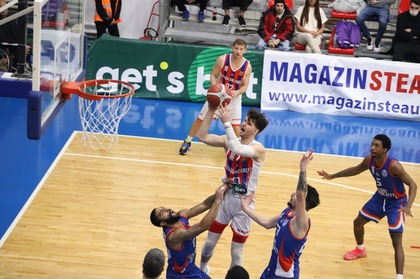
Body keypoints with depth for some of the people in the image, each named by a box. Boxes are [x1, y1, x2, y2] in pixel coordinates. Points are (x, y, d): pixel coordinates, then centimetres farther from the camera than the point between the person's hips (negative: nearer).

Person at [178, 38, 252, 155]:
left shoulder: (247, 66, -15)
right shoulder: (222, 59, -17)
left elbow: (245, 86, -9)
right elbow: (213, 75, -8)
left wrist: (237, 92, -30)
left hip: (234, 97, 0)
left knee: (235, 126, -8)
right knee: (200, 119, 7)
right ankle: (187, 142, 25)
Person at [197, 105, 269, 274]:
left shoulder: (259, 149, -19)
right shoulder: (229, 141, -2)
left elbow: (237, 149, -38)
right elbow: (202, 136, -9)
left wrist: (226, 122, -37)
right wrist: (211, 111, -16)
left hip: (244, 203, -4)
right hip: (226, 197, 4)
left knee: (236, 252, 4)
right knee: (210, 242, 14)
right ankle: (202, 270, 42)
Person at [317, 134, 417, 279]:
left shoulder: (394, 165, -35)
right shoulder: (369, 160, -14)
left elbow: (412, 184, -31)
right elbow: (356, 170, 8)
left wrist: (408, 206, -47)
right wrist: (332, 176, 7)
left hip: (396, 203, -7)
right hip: (380, 198, 7)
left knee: (396, 242, -15)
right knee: (358, 222, 20)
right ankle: (360, 250, 50)